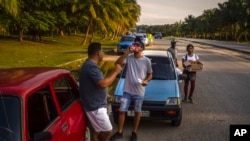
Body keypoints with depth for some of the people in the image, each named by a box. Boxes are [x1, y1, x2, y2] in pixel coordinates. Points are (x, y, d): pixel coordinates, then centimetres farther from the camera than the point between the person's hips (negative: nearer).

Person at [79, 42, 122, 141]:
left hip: (96, 104, 11)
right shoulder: (91, 66, -24)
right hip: (95, 106, -11)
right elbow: (103, 84, -29)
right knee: (108, 130, -1)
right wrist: (115, 72, -18)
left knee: (98, 130, 18)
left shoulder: (90, 64, 11)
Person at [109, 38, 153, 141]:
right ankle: (119, 132, 22)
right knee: (122, 110, 5)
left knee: (137, 112, 12)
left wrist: (146, 81, -16)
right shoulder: (129, 57, -5)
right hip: (127, 90, 1)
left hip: (139, 92, -1)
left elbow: (150, 74, 5)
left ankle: (134, 132, 30)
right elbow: (117, 63, -19)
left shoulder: (146, 60, -6)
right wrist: (127, 52, -23)